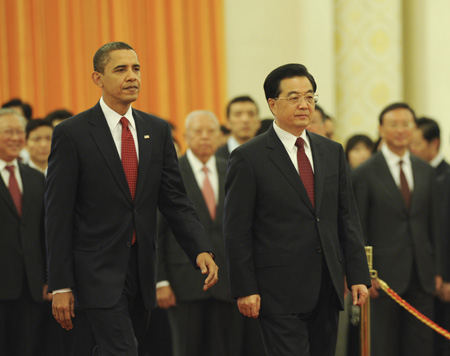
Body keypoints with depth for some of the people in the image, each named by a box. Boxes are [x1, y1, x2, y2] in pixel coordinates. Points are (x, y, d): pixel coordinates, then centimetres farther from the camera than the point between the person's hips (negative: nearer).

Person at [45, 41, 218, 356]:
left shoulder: (157, 130, 8)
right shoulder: (72, 134, -7)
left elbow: (175, 200, 7)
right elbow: (58, 215, -7)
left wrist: (202, 250, -10)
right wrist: (60, 286, -11)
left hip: (142, 268, 5)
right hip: (98, 269, -5)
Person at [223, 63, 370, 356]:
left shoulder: (332, 152, 13)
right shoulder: (249, 158, -3)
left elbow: (348, 218, 13)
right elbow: (237, 231, -5)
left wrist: (359, 275, 6)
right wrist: (245, 290, -10)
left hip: (327, 288, 6)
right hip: (280, 294, -5)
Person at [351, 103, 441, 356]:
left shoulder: (426, 172, 11)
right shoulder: (365, 174, -3)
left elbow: (433, 223, 13)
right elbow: (358, 230, -4)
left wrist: (437, 270, 8)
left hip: (422, 277, 4)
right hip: (385, 277, -4)